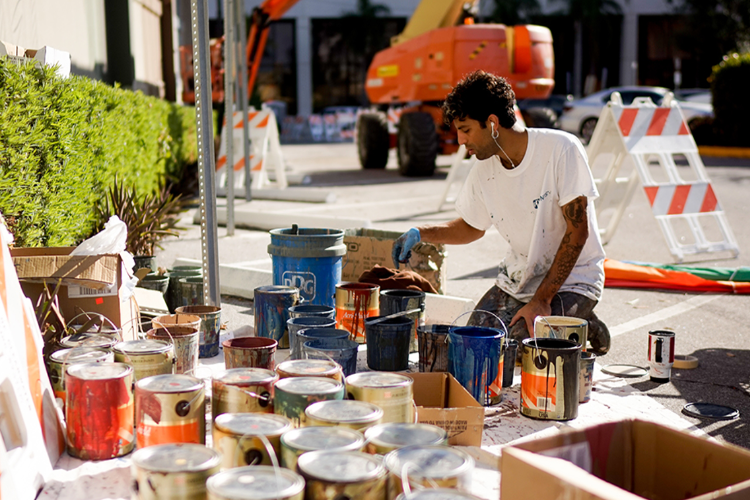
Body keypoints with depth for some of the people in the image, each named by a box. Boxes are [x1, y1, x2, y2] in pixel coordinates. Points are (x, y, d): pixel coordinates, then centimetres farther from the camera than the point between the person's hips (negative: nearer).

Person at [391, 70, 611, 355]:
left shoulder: (561, 149, -20)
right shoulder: (484, 171, -2)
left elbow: (578, 230, -19)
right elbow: (472, 227, 16)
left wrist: (542, 299, -22)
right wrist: (421, 234, -1)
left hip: (573, 279, -6)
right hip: (517, 278, 6)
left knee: (523, 351, -24)